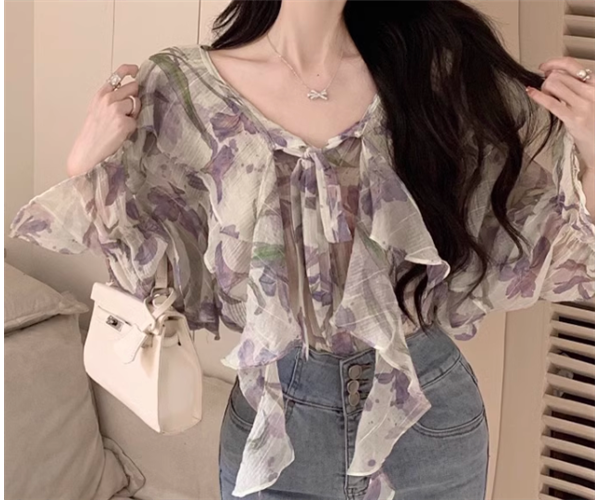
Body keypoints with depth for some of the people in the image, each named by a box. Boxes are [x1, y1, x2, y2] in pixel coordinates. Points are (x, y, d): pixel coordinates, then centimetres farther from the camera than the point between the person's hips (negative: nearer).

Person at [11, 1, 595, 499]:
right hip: (276, 421, -1)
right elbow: (153, 267, 1)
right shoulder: (188, 92, -8)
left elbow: (508, 248, 0)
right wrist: (87, 169, -13)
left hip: (431, 413, 1)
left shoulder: (439, 65, -8)